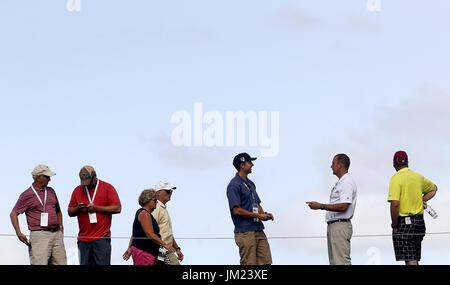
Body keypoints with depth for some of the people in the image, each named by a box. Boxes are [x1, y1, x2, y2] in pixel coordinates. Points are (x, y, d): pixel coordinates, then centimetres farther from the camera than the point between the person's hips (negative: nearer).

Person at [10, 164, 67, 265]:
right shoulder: (27, 195, 0)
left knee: (61, 263, 0)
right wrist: (18, 233, -13)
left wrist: (60, 226, 18)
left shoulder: (51, 191, 18)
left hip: (57, 234, 6)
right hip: (39, 235, -6)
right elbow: (13, 214, -1)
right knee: (40, 263, -17)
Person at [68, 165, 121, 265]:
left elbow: (117, 208, -5)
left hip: (102, 238, -4)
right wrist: (78, 209, -6)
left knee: (102, 263, -10)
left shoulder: (107, 187, 3)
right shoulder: (77, 190, 15)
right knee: (85, 263, 2)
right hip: (83, 238, 4)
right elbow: (70, 212, 17)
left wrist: (96, 208, -12)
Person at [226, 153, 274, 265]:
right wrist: (259, 216, -13)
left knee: (266, 262, 4)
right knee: (248, 265, -8)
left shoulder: (250, 184, 20)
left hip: (258, 230, 9)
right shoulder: (234, 185, -9)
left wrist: (264, 214, 5)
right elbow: (236, 210, -16)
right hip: (245, 232, -9)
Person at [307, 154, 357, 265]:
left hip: (341, 226, -11)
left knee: (341, 261, -14)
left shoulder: (347, 182, -13)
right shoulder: (340, 182, 21)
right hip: (333, 225, 11)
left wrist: (321, 206, -19)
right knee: (334, 261, 11)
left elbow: (343, 206, -23)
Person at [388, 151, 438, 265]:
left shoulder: (396, 178, -12)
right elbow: (433, 188, 31)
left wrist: (394, 225, -11)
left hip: (404, 223, -7)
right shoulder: (418, 177, 11)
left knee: (410, 261, -10)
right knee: (414, 260, 14)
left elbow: (395, 204, -21)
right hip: (419, 222, 7)